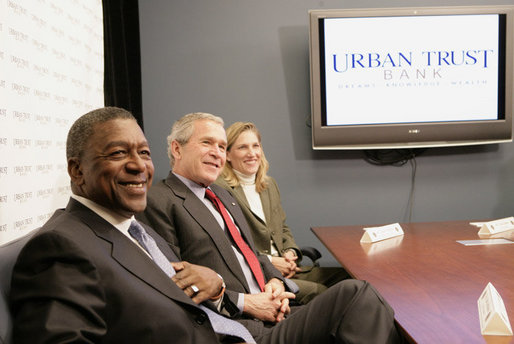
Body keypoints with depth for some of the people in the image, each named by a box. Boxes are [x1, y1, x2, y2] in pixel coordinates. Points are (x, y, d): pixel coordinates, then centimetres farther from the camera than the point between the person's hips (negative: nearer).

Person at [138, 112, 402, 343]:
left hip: (274, 315, 8)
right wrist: (244, 303, -13)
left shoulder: (222, 195, 24)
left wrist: (274, 281, 5)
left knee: (353, 292, -19)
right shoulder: (157, 202, -4)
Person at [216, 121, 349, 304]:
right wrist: (268, 261, -12)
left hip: (285, 269, 8)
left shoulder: (269, 184, 19)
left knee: (345, 276, -12)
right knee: (316, 292, -28)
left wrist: (290, 252, 3)